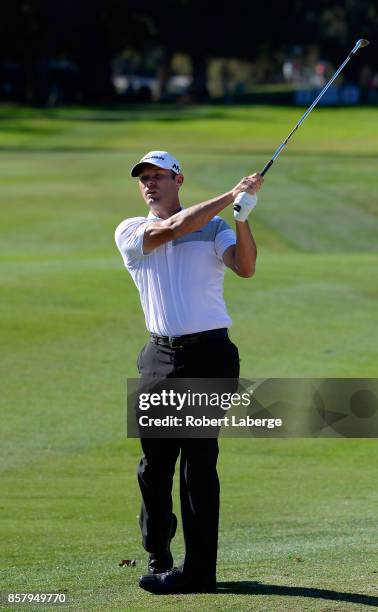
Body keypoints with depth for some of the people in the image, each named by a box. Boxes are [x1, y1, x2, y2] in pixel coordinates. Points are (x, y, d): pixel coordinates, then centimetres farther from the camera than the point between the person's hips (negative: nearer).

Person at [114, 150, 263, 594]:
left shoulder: (214, 228, 7)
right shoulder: (129, 232, 8)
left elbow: (245, 267, -9)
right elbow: (170, 229, -11)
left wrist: (241, 216, -22)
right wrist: (229, 197, -14)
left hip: (209, 353, -2)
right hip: (160, 357, 3)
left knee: (199, 462, -6)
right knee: (154, 462, 5)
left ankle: (199, 570, -5)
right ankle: (157, 557, 22)